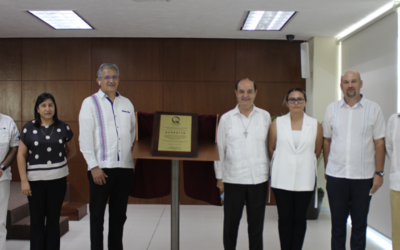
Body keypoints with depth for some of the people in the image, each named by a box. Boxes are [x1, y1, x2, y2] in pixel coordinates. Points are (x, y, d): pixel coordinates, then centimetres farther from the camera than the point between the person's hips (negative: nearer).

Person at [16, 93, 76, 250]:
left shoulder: (63, 128, 4)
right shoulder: (29, 128, 0)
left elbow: (72, 151, 16)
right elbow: (21, 155, -1)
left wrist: (58, 161, 6)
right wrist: (24, 180, -6)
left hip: (57, 179, 1)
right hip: (35, 180, -1)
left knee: (53, 219, 10)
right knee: (37, 220, 5)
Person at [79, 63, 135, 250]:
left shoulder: (127, 103, 12)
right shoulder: (90, 103, -1)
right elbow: (85, 137, -7)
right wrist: (94, 166, -12)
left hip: (125, 166, 4)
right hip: (101, 168, -4)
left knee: (119, 214, 13)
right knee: (97, 214, 6)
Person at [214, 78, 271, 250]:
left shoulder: (265, 116, 3)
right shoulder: (226, 118, 1)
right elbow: (220, 149, 3)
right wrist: (219, 178, 3)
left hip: (259, 179, 1)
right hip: (233, 179, 0)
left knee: (256, 224, 11)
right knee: (230, 223, 11)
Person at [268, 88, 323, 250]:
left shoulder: (315, 125, 2)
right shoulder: (277, 123, 1)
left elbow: (317, 151, 11)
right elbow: (271, 149, 8)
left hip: (305, 180, 1)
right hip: (282, 180, 0)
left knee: (300, 218, 8)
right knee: (285, 218, 4)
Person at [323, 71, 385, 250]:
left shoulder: (373, 109, 0)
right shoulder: (332, 109, 5)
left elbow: (379, 143, 1)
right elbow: (327, 141, 9)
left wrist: (379, 172, -4)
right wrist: (326, 169, 7)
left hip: (363, 176, -1)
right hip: (335, 176, 1)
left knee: (359, 223, 10)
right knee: (337, 222, 11)